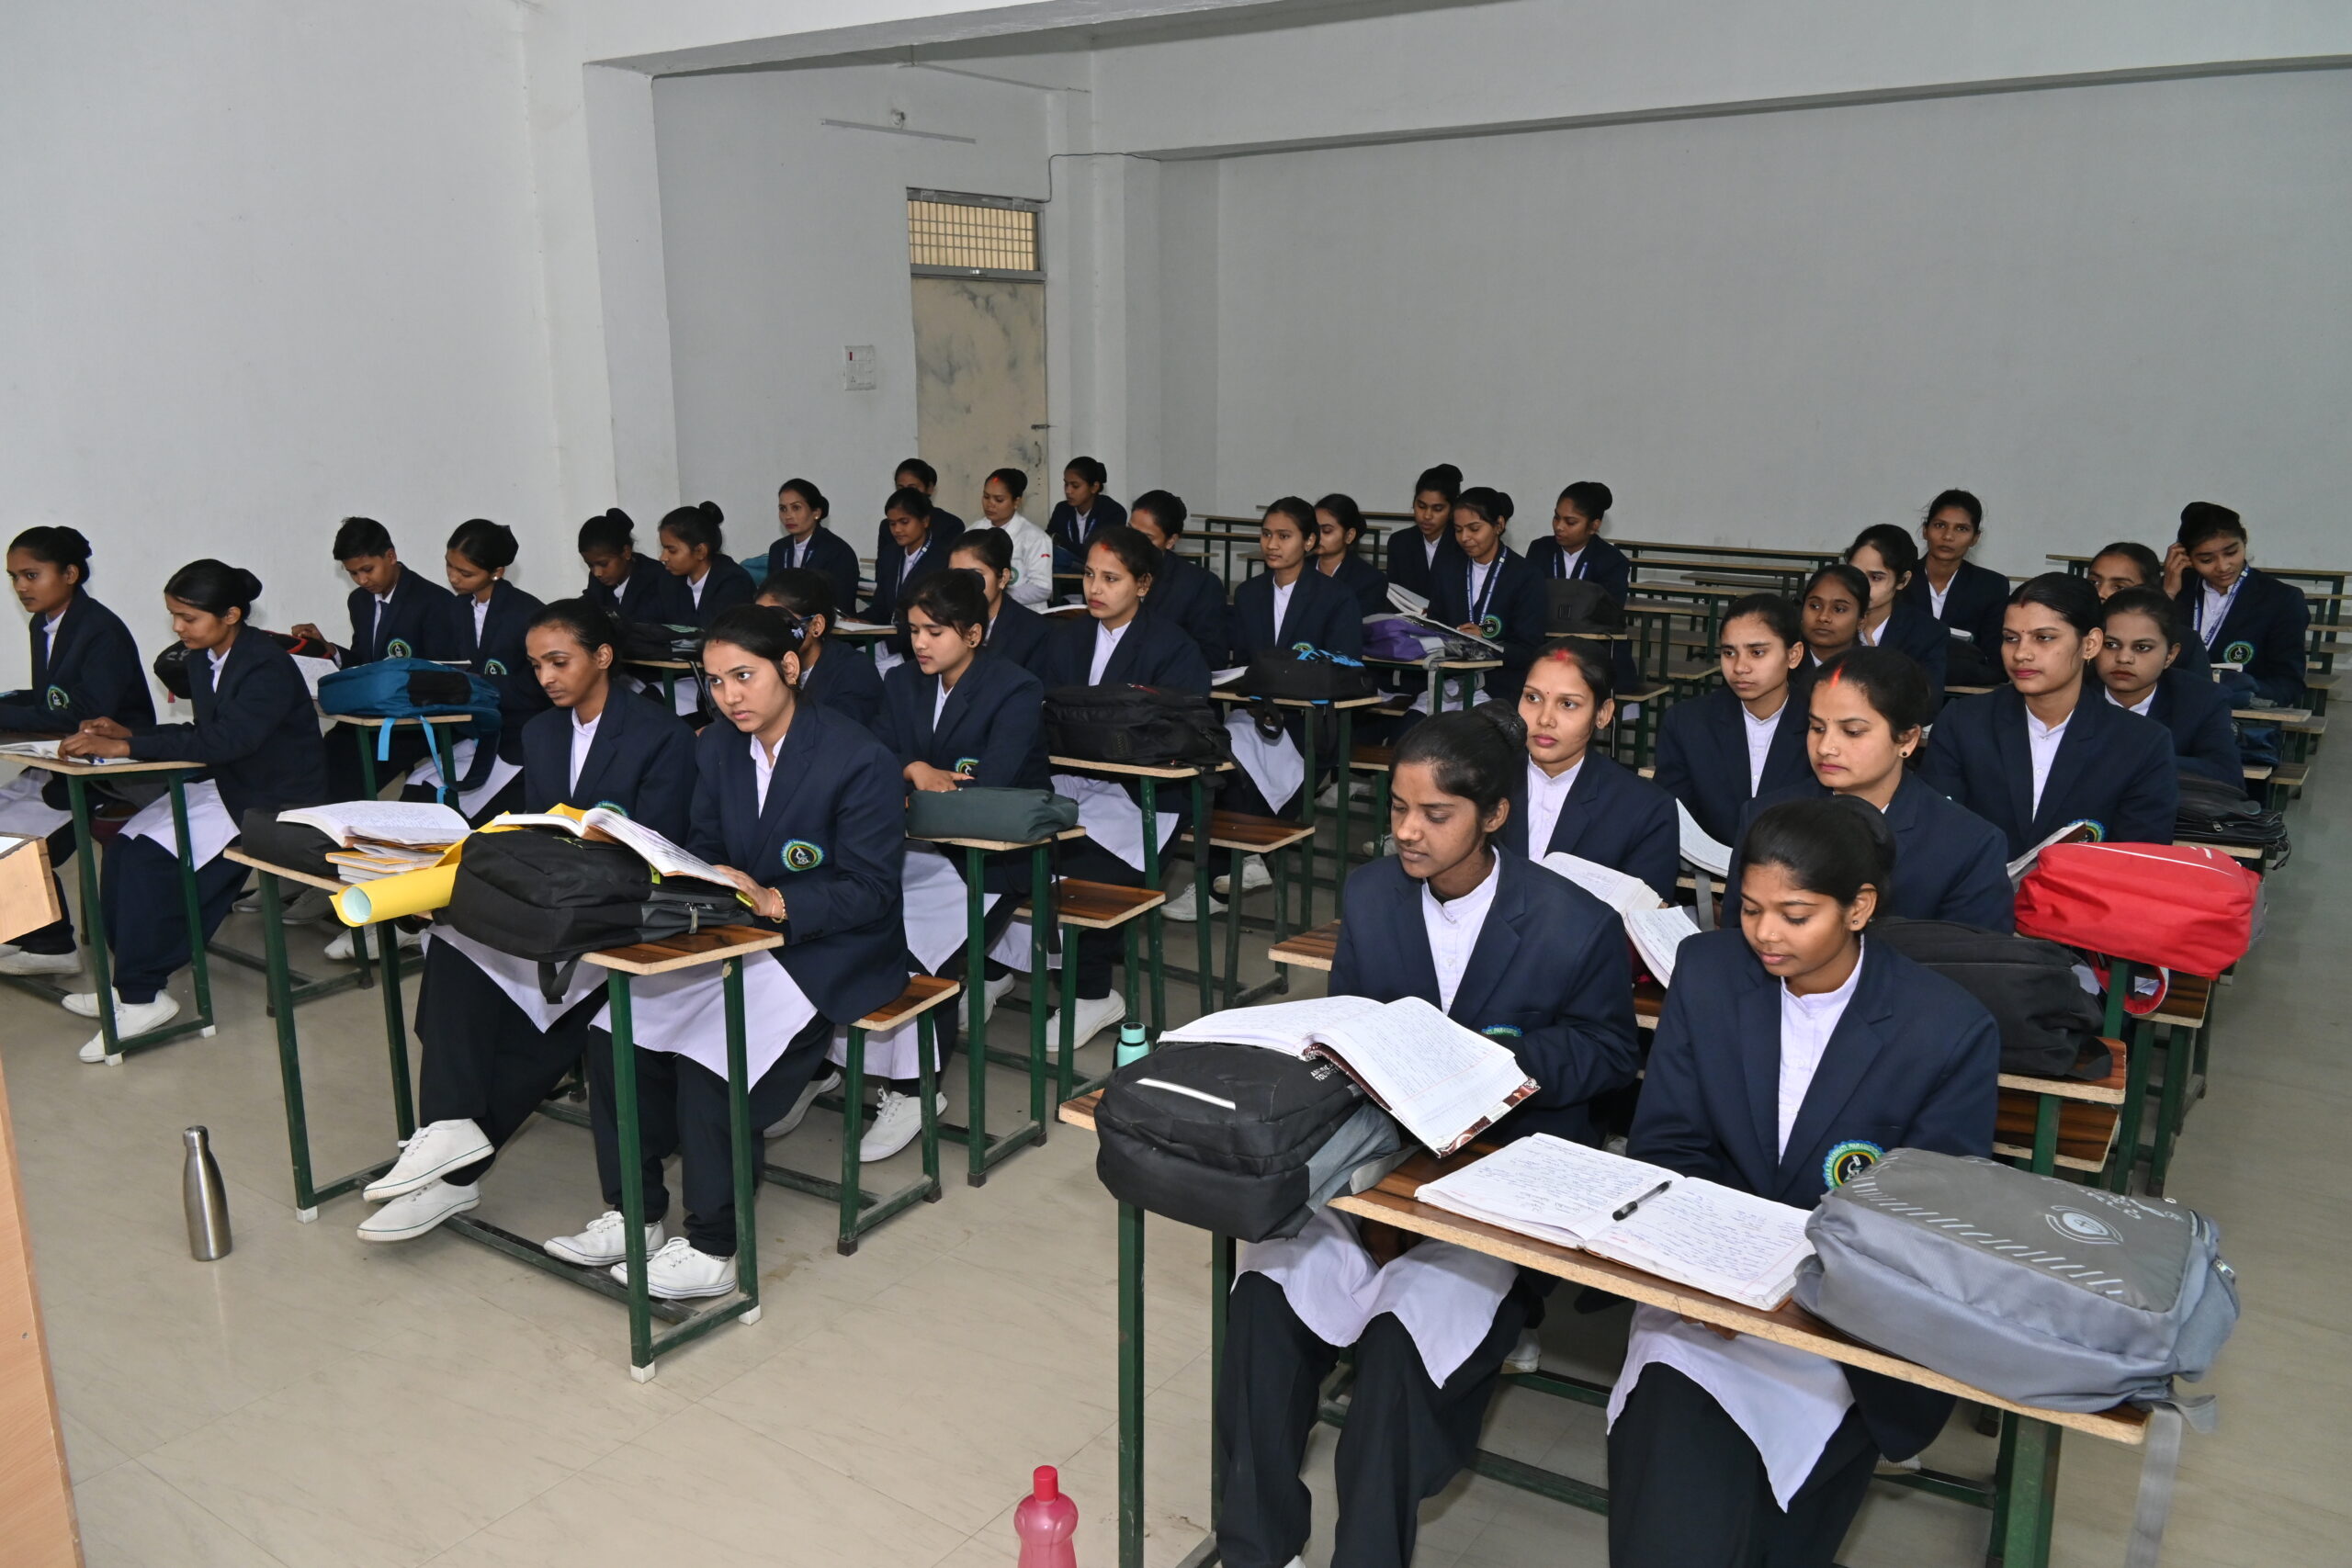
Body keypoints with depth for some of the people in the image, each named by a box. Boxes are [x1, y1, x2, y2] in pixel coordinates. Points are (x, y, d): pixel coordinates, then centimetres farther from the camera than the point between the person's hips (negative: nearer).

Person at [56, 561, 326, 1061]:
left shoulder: (267, 667, -21)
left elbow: (224, 740, -32)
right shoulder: (203, 659, 7)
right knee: (123, 848, -8)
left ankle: (143, 996, -8)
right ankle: (130, 981, 2)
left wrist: (124, 748, -33)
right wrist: (130, 733, -4)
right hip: (227, 784, 9)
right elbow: (204, 734, 13)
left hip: (277, 800, -9)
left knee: (151, 858, -20)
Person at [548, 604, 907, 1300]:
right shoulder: (717, 747, 6)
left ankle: (711, 1250, -13)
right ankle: (630, 1211, -1)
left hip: (832, 952, -7)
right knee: (616, 1024, -15)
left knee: (707, 1041, -28)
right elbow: (704, 847, 12)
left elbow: (871, 891, -16)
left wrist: (771, 901, -28)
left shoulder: (859, 760, -15)